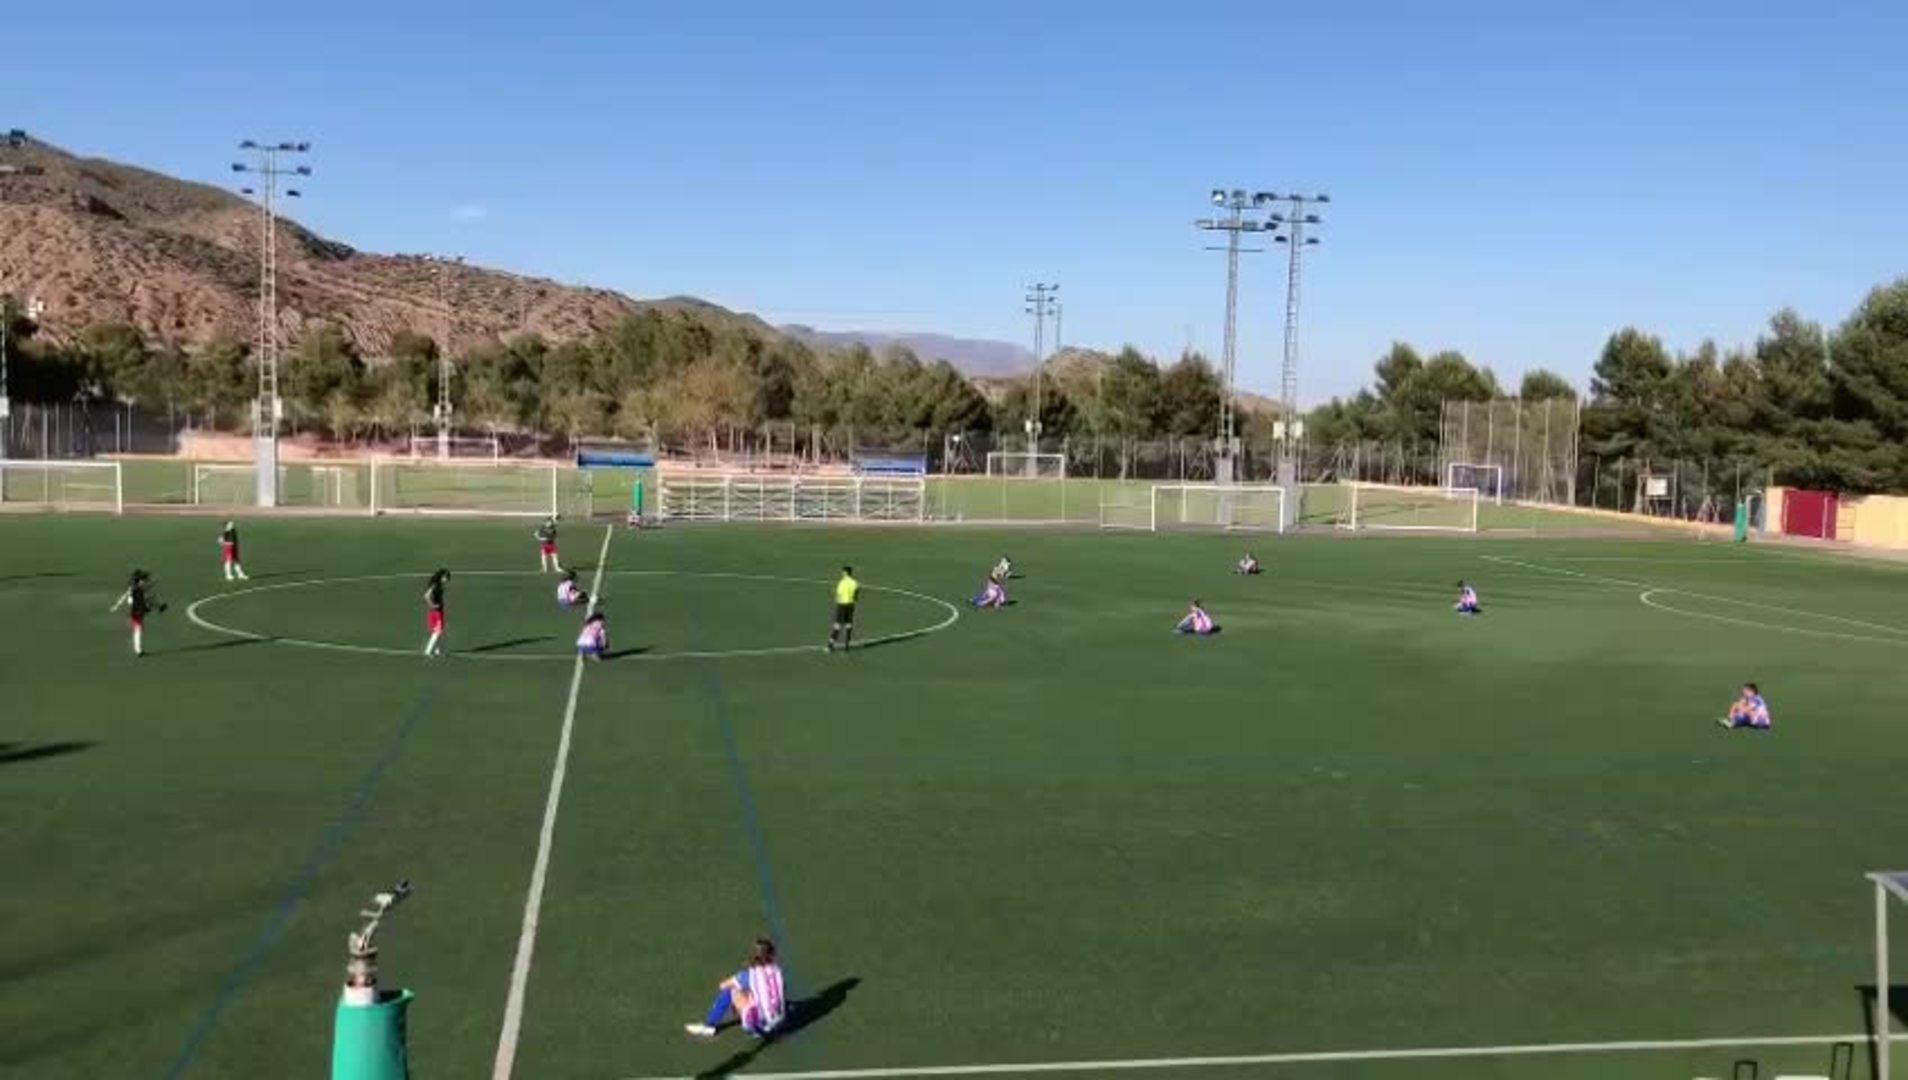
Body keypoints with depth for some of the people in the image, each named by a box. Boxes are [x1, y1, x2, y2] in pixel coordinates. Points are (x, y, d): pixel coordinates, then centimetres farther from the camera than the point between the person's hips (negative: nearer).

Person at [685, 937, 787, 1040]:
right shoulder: (777, 971, -5)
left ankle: (709, 1025, 15)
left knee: (728, 989, 2)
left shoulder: (750, 975, -15)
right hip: (777, 1022, 5)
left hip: (758, 1023, -5)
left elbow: (723, 985, 1)